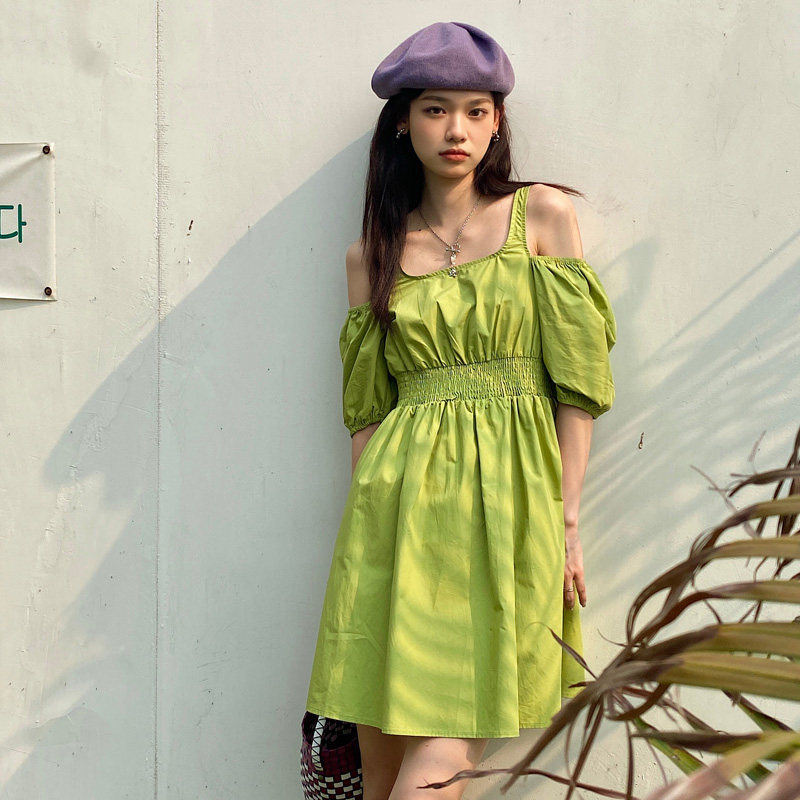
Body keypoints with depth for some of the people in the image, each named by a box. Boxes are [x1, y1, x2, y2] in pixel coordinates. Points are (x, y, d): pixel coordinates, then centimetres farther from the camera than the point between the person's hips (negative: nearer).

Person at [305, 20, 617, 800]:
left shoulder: (543, 215, 5)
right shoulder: (371, 254, 12)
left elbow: (575, 379, 2)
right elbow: (366, 404, 12)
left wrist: (565, 520, -3)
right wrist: (368, 518, 4)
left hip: (507, 501, -2)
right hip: (400, 504, 2)